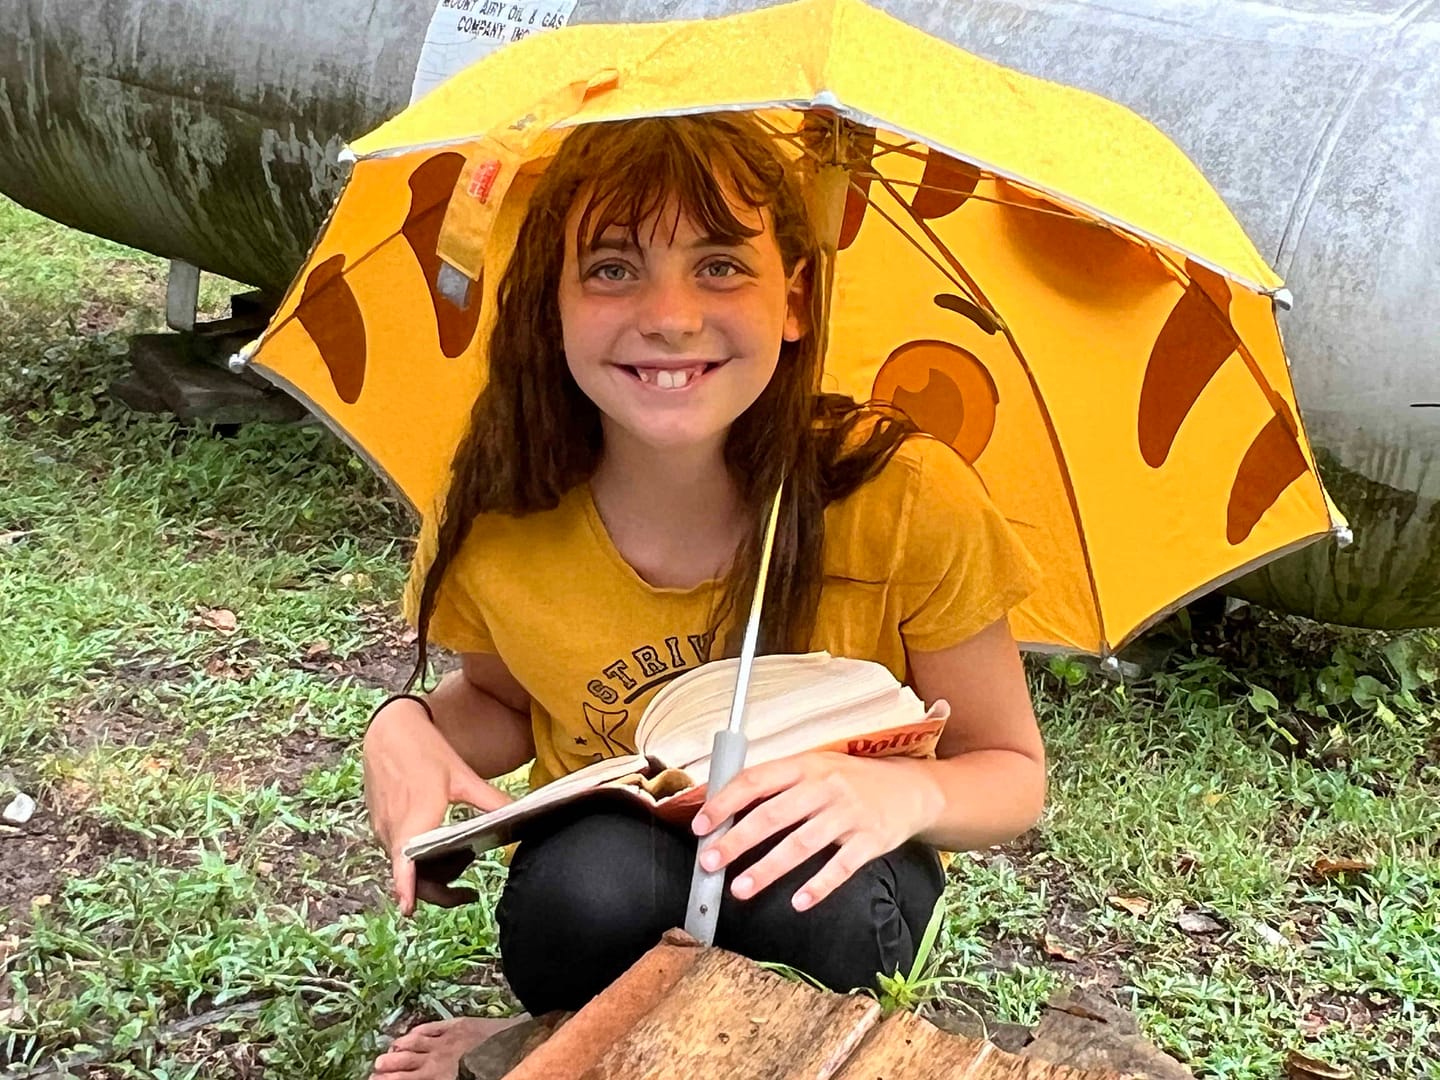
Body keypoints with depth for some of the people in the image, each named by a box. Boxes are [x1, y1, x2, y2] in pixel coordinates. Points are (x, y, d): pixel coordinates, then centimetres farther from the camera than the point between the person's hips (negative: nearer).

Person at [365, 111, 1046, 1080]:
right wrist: (409, 728, -19)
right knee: (593, 879, -35)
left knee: (823, 908, -34)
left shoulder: (908, 501, -25)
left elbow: (1013, 777, -12)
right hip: (610, 910, 0)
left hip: (816, 881, 1)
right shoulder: (495, 525, -18)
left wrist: (908, 792, -35)